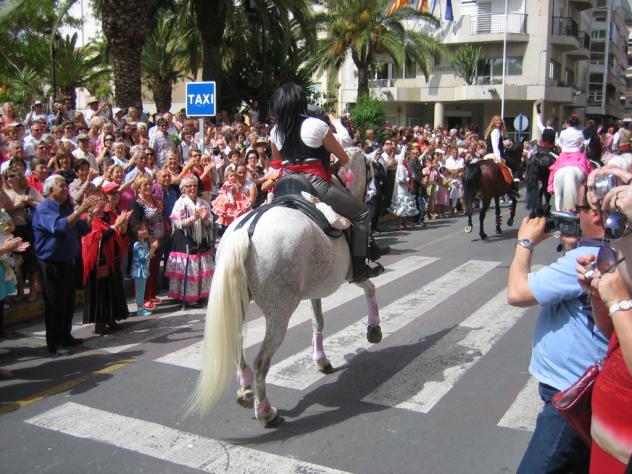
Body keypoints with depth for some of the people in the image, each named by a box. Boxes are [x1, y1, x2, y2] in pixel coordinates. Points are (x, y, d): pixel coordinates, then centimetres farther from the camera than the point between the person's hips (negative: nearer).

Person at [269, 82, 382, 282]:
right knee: (361, 213, 7)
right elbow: (344, 159, 2)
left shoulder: (275, 131, 8)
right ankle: (359, 268, 4)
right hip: (315, 184, -6)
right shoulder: (315, 125, -6)